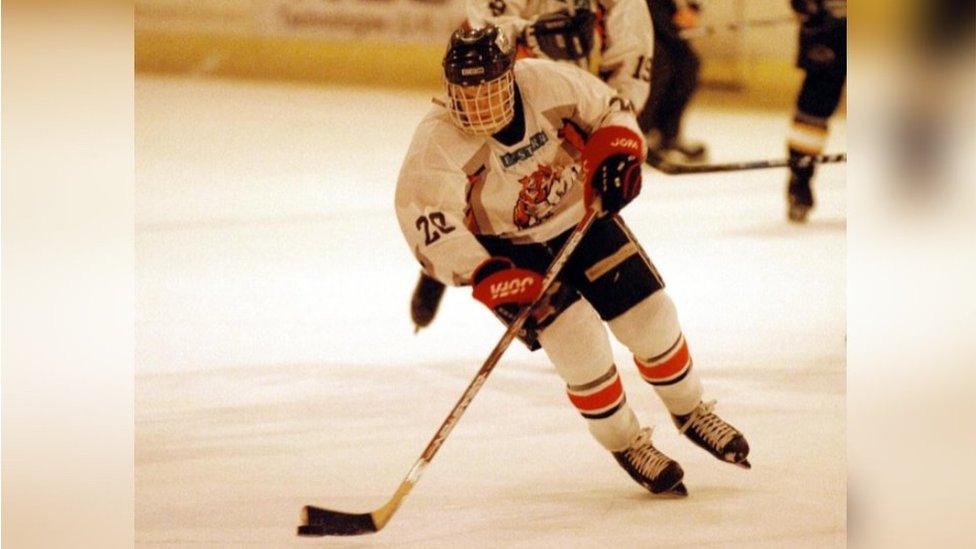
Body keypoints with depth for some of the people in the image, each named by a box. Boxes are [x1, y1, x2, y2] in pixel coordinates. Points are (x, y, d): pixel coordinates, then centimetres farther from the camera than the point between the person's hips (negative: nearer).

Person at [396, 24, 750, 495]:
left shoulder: (550, 83, -21)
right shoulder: (438, 141, -28)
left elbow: (612, 111, -4)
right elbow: (427, 223, -32)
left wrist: (616, 155, -24)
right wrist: (487, 278, -40)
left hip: (579, 216, 3)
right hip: (509, 250, -3)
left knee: (650, 316, 1)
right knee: (576, 336, -20)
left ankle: (690, 412, 30)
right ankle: (624, 444, 4)